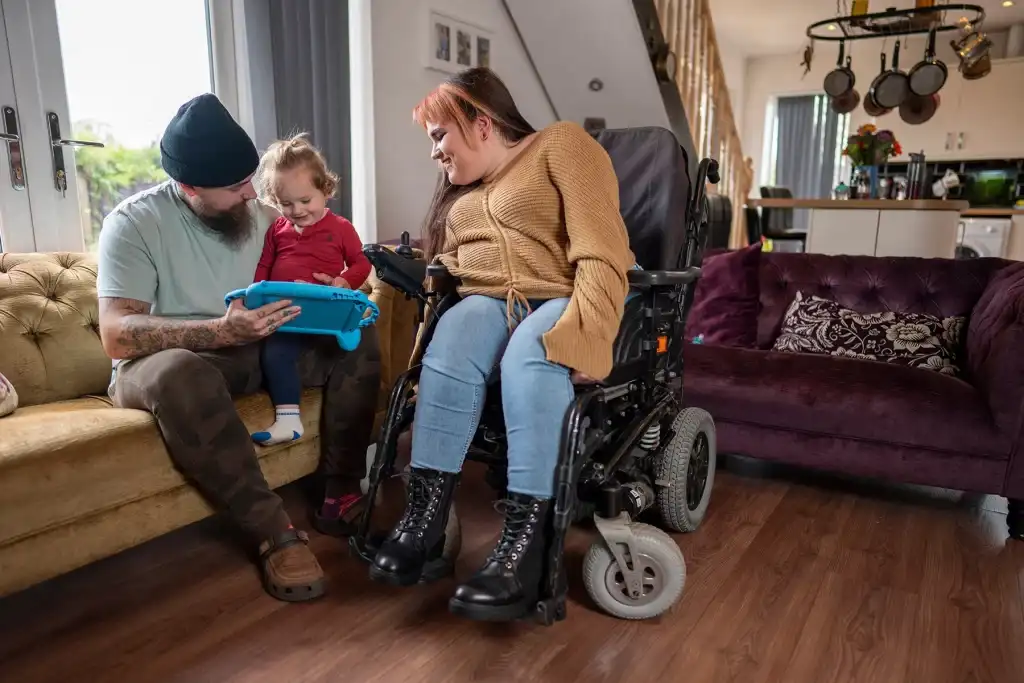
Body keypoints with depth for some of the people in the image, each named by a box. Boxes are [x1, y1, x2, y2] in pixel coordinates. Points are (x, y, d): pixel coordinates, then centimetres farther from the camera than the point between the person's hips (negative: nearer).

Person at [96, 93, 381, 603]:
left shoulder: (259, 211, 2)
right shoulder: (133, 222, -14)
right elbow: (117, 335, -23)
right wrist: (222, 331, -38)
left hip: (253, 352, 5)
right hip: (166, 365, -4)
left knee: (357, 340, -13)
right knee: (179, 374, -41)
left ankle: (341, 493, -12)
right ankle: (274, 532, -31)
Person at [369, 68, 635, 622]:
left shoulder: (561, 146, 0)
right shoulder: (459, 190, 24)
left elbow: (602, 255, -14)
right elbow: (449, 269, 18)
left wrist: (578, 335, -27)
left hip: (565, 303, -4)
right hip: (489, 303, 5)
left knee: (531, 354, -36)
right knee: (457, 331, -30)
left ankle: (525, 539, -36)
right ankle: (425, 510, -31)